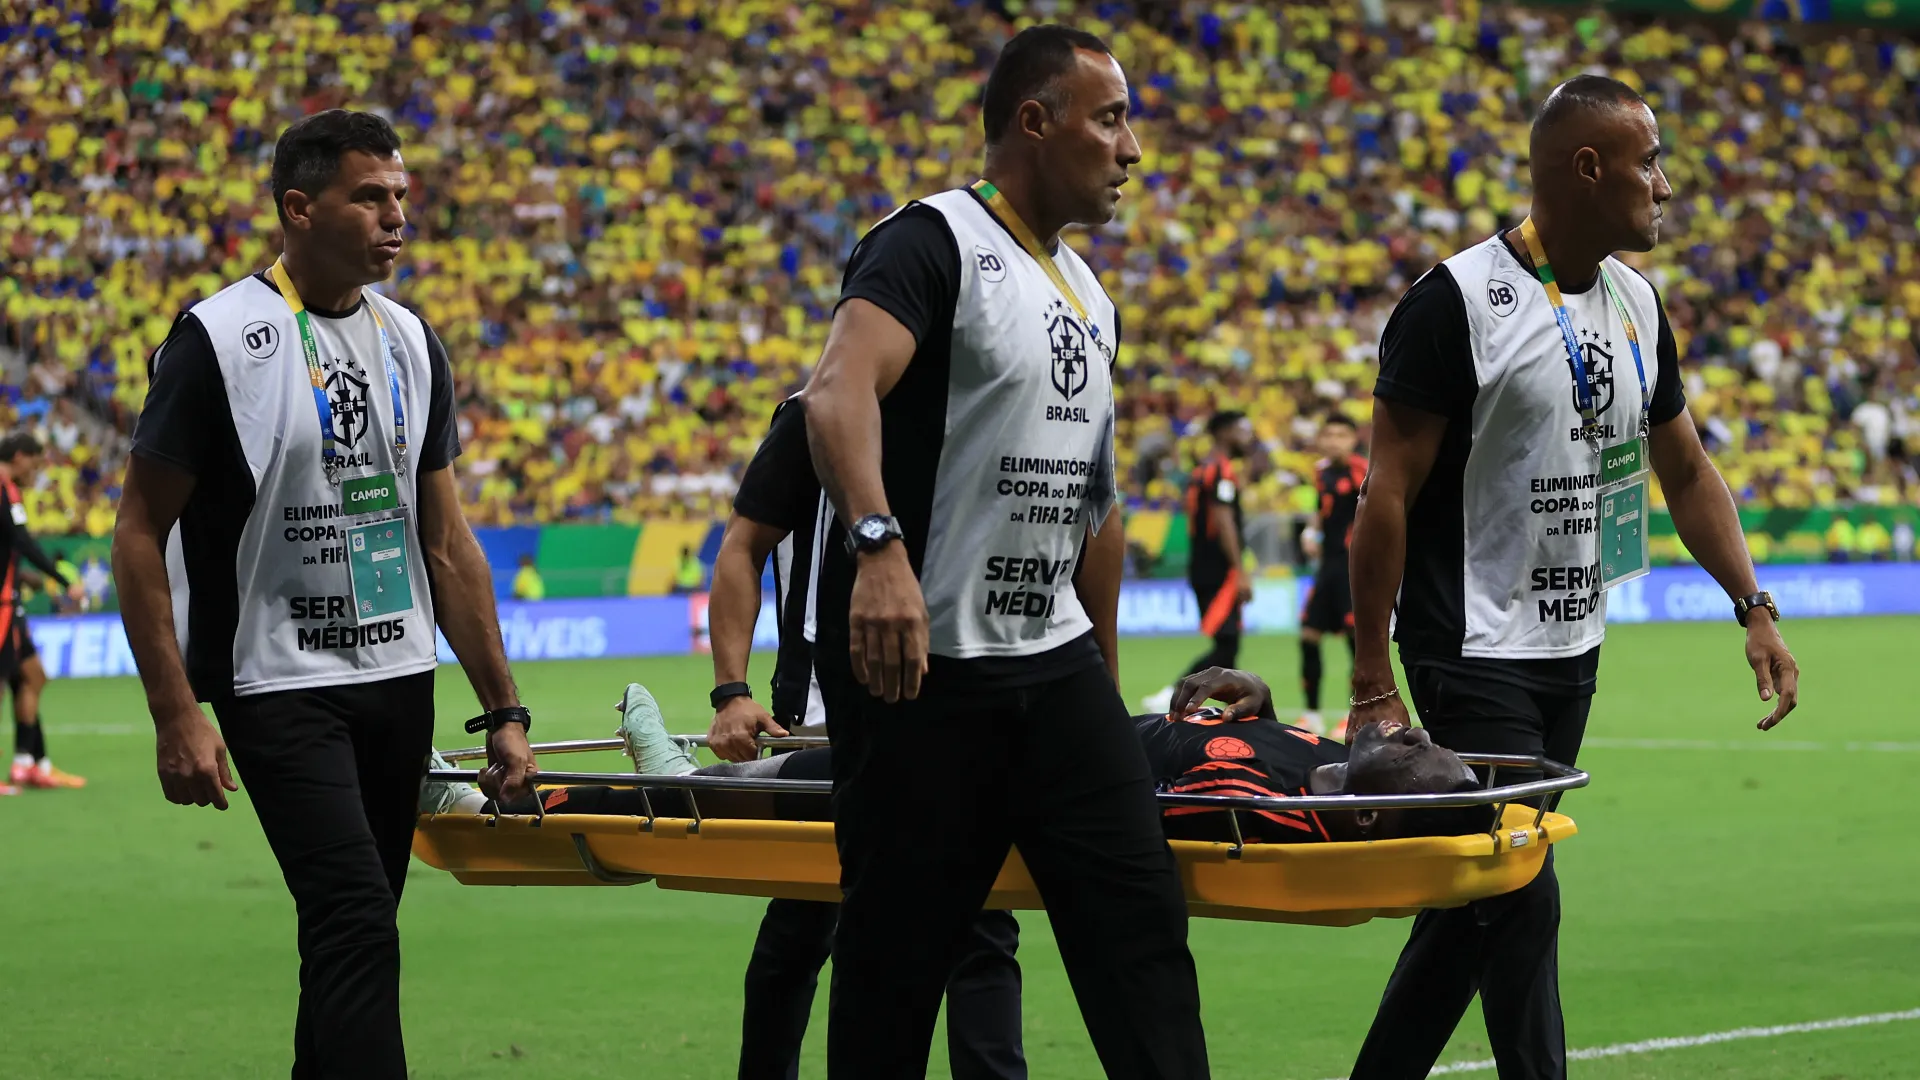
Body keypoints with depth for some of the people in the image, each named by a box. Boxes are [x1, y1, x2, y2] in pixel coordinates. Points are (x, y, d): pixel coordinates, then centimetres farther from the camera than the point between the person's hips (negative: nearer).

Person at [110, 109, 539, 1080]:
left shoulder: (410, 341, 10)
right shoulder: (220, 339, -9)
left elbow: (446, 545, 15)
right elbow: (140, 532, -7)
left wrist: (503, 710, 12)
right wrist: (175, 715, -14)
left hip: (401, 682, 6)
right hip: (282, 691, -6)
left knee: (350, 941, 10)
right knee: (358, 929, -17)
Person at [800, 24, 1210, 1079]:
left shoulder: (1090, 300, 17)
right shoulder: (932, 242, -10)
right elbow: (839, 391, -29)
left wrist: (1106, 681, 27)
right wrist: (879, 546, -45)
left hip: (1052, 663, 8)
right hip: (916, 662, -8)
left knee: (1142, 918, 1)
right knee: (895, 956, -1)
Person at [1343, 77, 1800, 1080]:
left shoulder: (1636, 303, 9)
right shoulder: (1457, 301, -14)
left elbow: (1685, 472, 20)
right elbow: (1390, 493, -14)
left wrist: (1754, 608, 10)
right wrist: (1371, 681, -17)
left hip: (1572, 653, 7)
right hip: (1475, 652, -7)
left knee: (1477, 899, 12)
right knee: (1524, 901, -10)